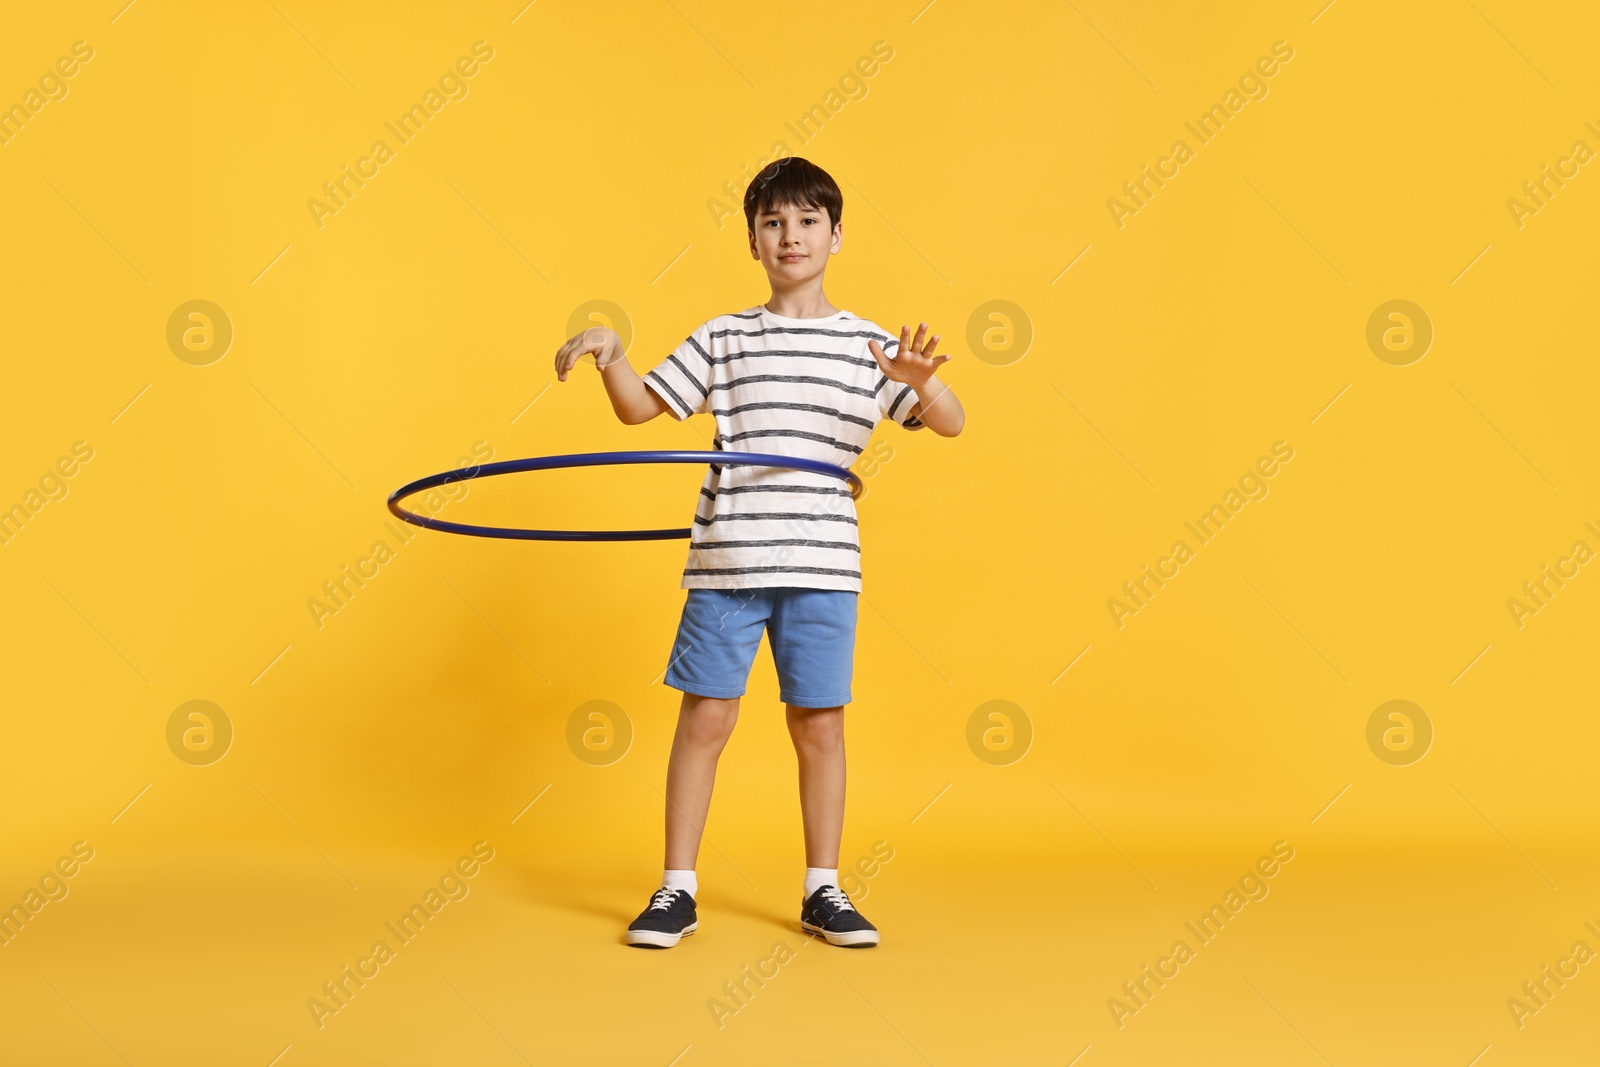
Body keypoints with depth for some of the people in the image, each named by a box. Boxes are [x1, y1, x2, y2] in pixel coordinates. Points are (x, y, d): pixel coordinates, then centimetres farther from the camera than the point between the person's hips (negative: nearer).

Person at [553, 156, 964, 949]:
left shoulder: (867, 344, 6)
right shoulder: (722, 339, 9)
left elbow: (949, 424, 1)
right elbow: (638, 407, 12)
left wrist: (922, 383, -20)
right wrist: (611, 355, -7)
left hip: (822, 565, 0)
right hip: (725, 560, 0)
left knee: (819, 723, 6)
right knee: (705, 716, 1)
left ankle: (822, 890, 20)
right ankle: (677, 890, 12)